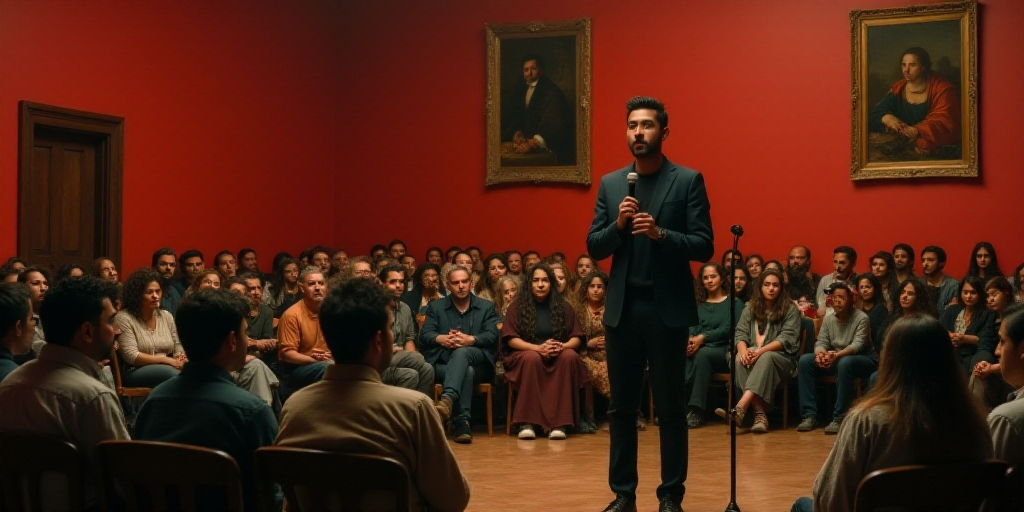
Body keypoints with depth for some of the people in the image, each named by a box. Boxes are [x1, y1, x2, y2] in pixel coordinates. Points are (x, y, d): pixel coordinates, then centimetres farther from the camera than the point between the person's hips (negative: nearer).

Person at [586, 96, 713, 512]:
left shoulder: (688, 181, -2)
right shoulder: (610, 183, 9)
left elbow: (704, 246, -7)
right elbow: (593, 248, 7)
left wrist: (660, 234, -21)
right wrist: (617, 225, -11)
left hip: (667, 308, -3)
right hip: (622, 308, 4)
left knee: (670, 407, 4)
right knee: (621, 407, 9)